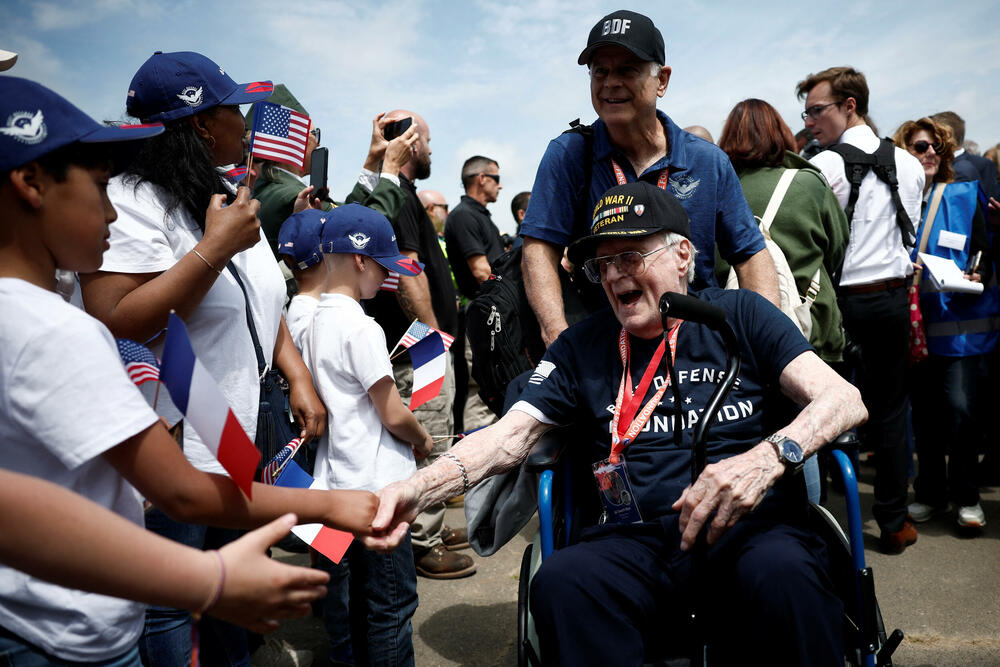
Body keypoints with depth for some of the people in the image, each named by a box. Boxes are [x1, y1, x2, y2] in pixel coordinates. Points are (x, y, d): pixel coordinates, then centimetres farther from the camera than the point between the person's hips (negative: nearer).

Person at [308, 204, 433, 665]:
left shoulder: (315, 320, 8)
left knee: (344, 592, 19)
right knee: (392, 603, 3)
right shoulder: (361, 328, -18)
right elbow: (394, 415, -17)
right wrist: (423, 441, 3)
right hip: (376, 488, -9)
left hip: (334, 484, 9)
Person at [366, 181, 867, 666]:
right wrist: (420, 488, -15)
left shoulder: (739, 314, 10)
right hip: (635, 537, 1)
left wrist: (768, 457, -23)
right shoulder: (582, 345, 14)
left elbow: (844, 400, 0)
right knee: (560, 582, -30)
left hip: (750, 522, 0)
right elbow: (511, 435, 5)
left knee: (783, 575, -34)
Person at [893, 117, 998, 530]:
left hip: (958, 317, -1)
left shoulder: (963, 197, 5)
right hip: (912, 321, 1)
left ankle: (966, 496, 11)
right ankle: (930, 492, 23)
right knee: (923, 409, 8)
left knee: (960, 405, -9)